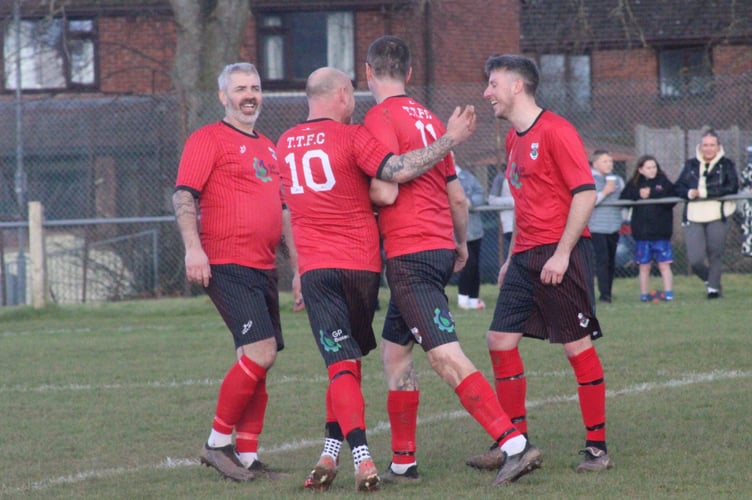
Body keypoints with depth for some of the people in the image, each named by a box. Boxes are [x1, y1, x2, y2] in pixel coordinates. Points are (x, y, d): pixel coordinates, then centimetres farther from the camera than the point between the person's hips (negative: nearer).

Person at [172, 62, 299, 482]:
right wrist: (193, 247, -25)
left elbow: (283, 211, 28)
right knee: (261, 353, -18)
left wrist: (298, 266, 24)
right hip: (227, 268, -8)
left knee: (258, 362, 7)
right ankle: (218, 443, -6)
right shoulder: (209, 139, -2)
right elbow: (183, 196, -11)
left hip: (264, 270, 8)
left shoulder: (268, 148, 22)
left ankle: (248, 456, 13)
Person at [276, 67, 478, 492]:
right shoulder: (352, 138, -8)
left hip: (315, 267, 2)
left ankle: (362, 460, -17)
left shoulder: (285, 145, 9)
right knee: (349, 359, 15)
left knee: (342, 364, -3)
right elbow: (398, 172, -20)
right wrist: (452, 139, -13)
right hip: (362, 264, -2)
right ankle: (331, 453, 13)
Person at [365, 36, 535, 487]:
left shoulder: (380, 117, -8)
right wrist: (462, 243, 34)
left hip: (410, 253, -8)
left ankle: (515, 444, -23)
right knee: (394, 350, 17)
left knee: (447, 357, -14)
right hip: (440, 248, 8)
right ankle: (403, 463, 19)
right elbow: (458, 198, 19)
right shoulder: (429, 119, 15)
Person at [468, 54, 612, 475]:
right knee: (501, 340, 2)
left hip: (561, 254, -9)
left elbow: (586, 193, -16)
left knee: (578, 346, -3)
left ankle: (598, 447, 4)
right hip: (526, 258, 9)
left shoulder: (555, 131, -11)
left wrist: (561, 253, -19)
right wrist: (513, 257, 21)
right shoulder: (514, 138, 16)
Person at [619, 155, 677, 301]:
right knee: (644, 266, 7)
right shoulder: (634, 184, 7)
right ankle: (644, 294, 12)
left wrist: (652, 194, -15)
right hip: (642, 233, 2)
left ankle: (668, 293, 2)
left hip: (661, 232, -2)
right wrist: (638, 195, -17)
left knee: (664, 265, -1)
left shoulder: (664, 183, 1)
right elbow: (623, 200, -3)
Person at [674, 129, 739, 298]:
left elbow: (732, 187, -10)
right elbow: (678, 187, 10)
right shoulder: (691, 165, 12)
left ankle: (714, 287, 15)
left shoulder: (726, 164, 3)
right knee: (695, 260, -3)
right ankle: (709, 280, 23)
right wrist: (689, 193, -13)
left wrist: (705, 192, -14)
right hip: (693, 218, 2)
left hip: (717, 217, -2)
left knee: (715, 255, 1)